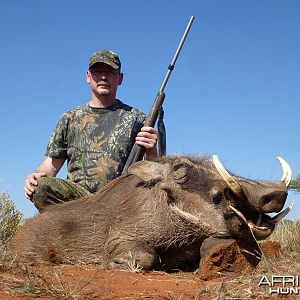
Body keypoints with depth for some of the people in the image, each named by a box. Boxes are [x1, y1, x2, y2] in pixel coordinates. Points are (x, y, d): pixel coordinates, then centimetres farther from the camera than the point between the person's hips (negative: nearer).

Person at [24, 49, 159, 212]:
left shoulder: (136, 118, 12)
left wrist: (150, 151, -14)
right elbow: (53, 162, 16)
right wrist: (36, 176, -6)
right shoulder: (70, 118, 19)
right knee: (40, 187, -29)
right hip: (76, 195, 3)